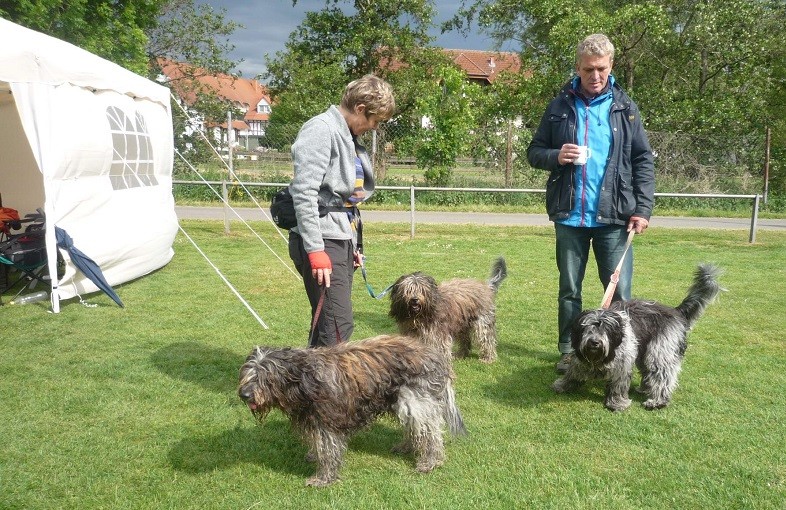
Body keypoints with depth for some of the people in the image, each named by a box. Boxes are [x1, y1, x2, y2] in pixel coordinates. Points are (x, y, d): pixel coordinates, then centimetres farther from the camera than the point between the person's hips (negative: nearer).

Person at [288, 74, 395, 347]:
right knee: (339, 325, -13)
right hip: (322, 242, -9)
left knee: (326, 324, 12)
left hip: (343, 240, 9)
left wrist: (354, 245, 21)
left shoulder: (348, 136, 17)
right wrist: (315, 250, -21)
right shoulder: (320, 129, -11)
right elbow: (304, 193, -19)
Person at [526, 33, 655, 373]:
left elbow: (643, 161, 5)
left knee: (620, 292, 3)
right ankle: (568, 350, 25)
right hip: (569, 216, 1)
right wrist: (556, 156, -14)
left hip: (614, 217, 0)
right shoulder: (560, 106, 5)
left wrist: (643, 208, -5)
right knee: (569, 290, 11)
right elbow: (534, 152, 8)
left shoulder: (625, 107, 5)